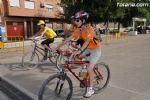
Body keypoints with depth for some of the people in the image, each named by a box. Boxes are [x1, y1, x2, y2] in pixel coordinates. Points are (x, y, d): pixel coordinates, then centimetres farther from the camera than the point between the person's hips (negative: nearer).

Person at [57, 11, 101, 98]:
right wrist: (59, 46, -13)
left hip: (95, 49, -7)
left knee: (89, 68, -13)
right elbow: (69, 38, -8)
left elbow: (87, 41, -40)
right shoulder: (79, 29, -6)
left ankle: (91, 89, 4)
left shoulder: (89, 29, -27)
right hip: (88, 48, 7)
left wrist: (80, 51, -53)